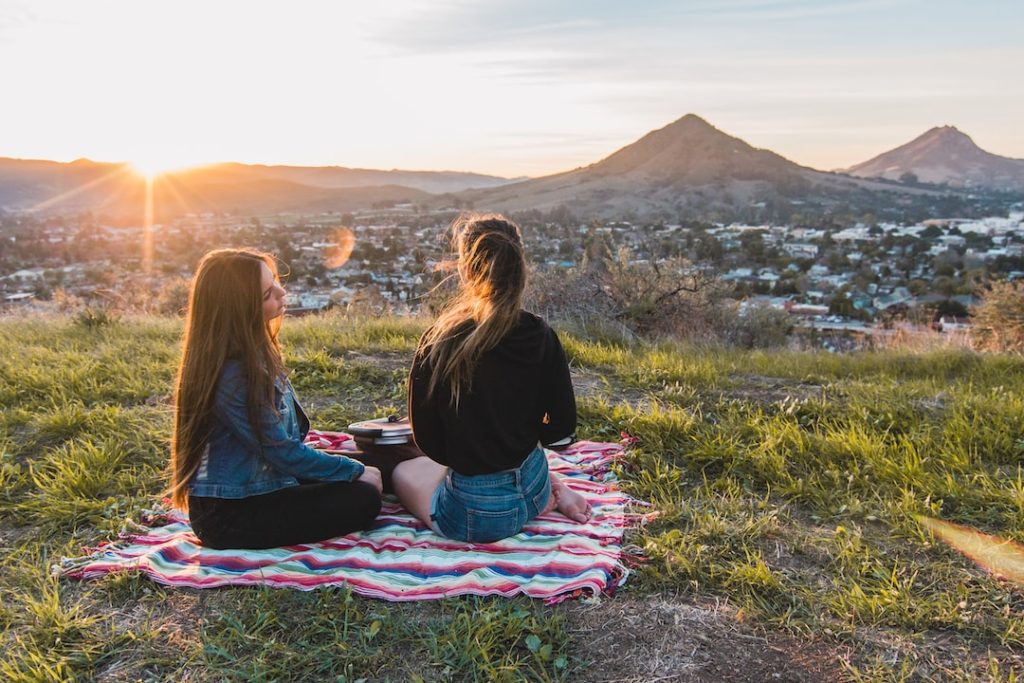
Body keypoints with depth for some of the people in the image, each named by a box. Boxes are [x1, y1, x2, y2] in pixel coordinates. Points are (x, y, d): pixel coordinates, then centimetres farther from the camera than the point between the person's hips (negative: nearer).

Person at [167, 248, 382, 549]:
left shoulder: (254, 352, 2)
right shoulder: (232, 375, -26)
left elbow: (286, 433, 8)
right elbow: (283, 453, -22)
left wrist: (350, 466, 0)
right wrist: (355, 471, -12)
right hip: (230, 514, -9)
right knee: (363, 500, -12)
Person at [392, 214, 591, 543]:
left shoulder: (437, 343, -21)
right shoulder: (541, 337, -10)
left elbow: (429, 442, -11)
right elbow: (563, 428, -2)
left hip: (474, 515, -6)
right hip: (533, 490, 6)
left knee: (403, 472, 26)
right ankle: (553, 490, 15)